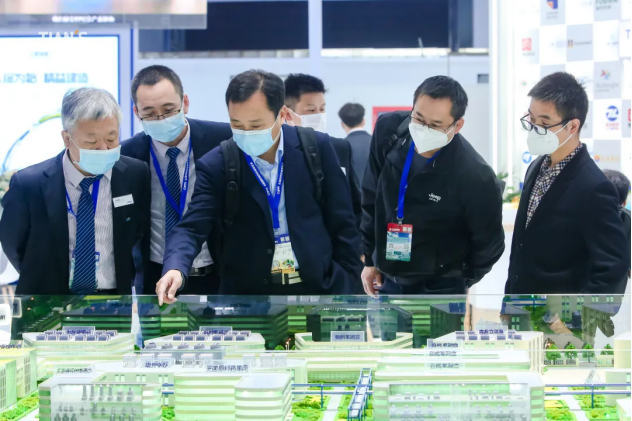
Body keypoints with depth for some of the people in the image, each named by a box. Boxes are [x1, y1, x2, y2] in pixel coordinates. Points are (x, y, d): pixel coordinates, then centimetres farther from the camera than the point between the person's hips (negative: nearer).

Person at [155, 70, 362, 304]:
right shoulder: (216, 165, -4)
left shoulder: (316, 148, -2)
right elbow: (192, 227, -11)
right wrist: (175, 269, -31)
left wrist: (347, 285, 0)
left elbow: (342, 224, 4)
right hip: (246, 297, 0)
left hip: (318, 291, 0)